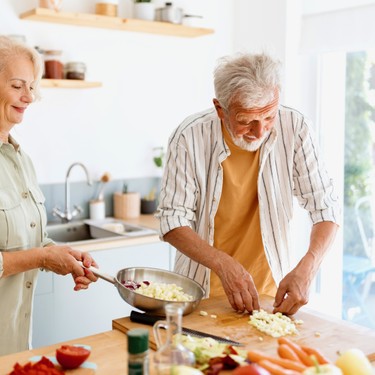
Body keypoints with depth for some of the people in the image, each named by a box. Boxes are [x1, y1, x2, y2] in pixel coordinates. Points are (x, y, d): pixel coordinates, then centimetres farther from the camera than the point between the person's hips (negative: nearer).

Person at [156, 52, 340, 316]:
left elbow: (325, 207, -7)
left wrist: (306, 270, -22)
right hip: (201, 291, 0)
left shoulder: (294, 128, -11)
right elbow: (172, 220, -11)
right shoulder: (189, 138, -15)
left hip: (269, 291, 1)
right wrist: (222, 264, -25)